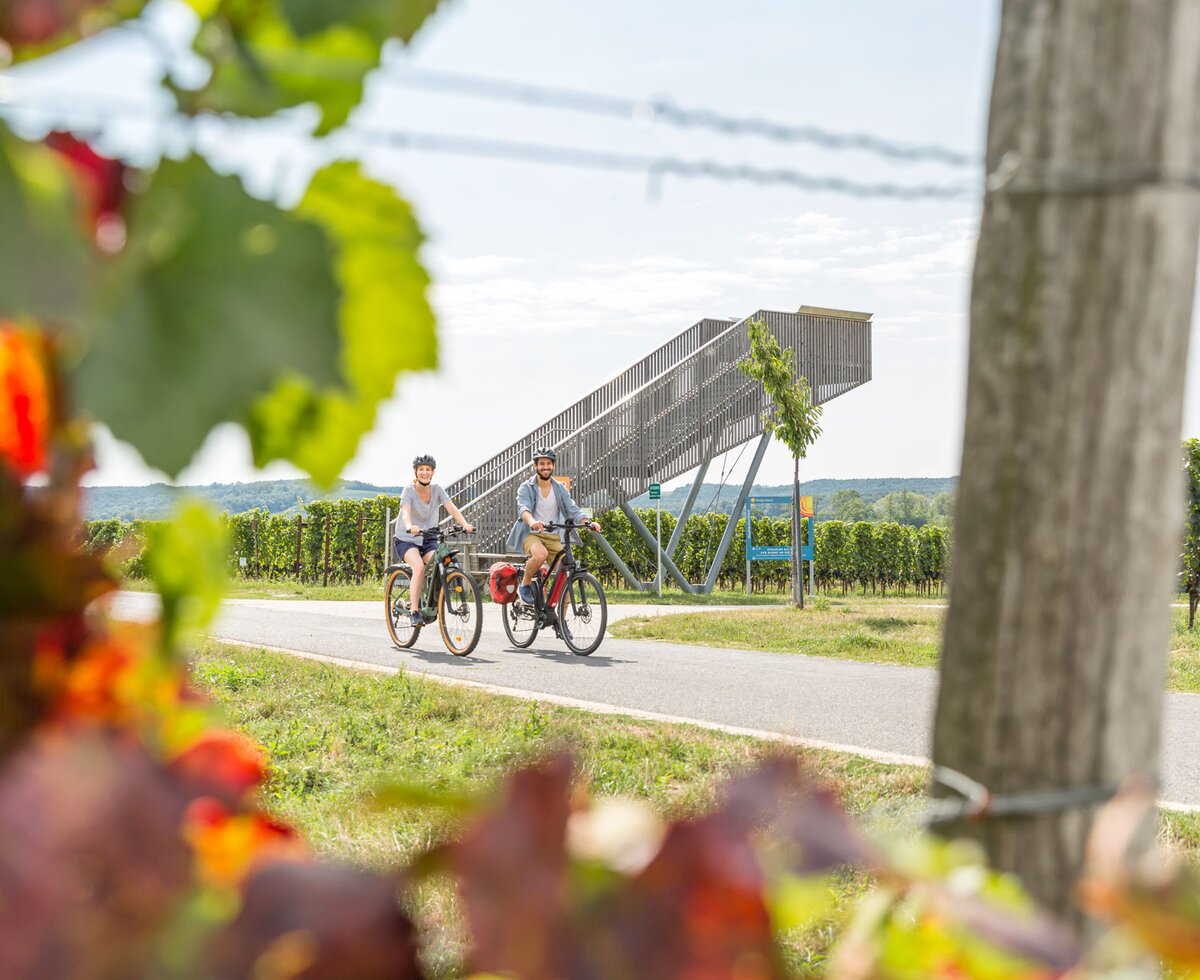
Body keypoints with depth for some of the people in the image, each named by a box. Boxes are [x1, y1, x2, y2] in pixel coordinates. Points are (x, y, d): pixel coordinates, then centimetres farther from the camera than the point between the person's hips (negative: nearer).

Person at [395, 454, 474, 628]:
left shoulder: (436, 490, -3)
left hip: (428, 538, 3)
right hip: (407, 538, -3)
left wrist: (465, 524, -35)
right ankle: (414, 611, -25)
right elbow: (406, 512, -30)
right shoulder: (409, 490, -13)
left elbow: (452, 508, -16)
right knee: (419, 567, -30)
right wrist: (410, 527, -52)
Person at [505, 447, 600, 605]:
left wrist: (589, 522, -23)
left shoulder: (560, 489, 9)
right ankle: (525, 585, -11)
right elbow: (523, 508, -23)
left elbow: (572, 509, -1)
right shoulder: (526, 488, -3)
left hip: (554, 537, 4)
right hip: (531, 534, -4)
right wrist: (532, 521, -46)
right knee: (541, 554, -38)